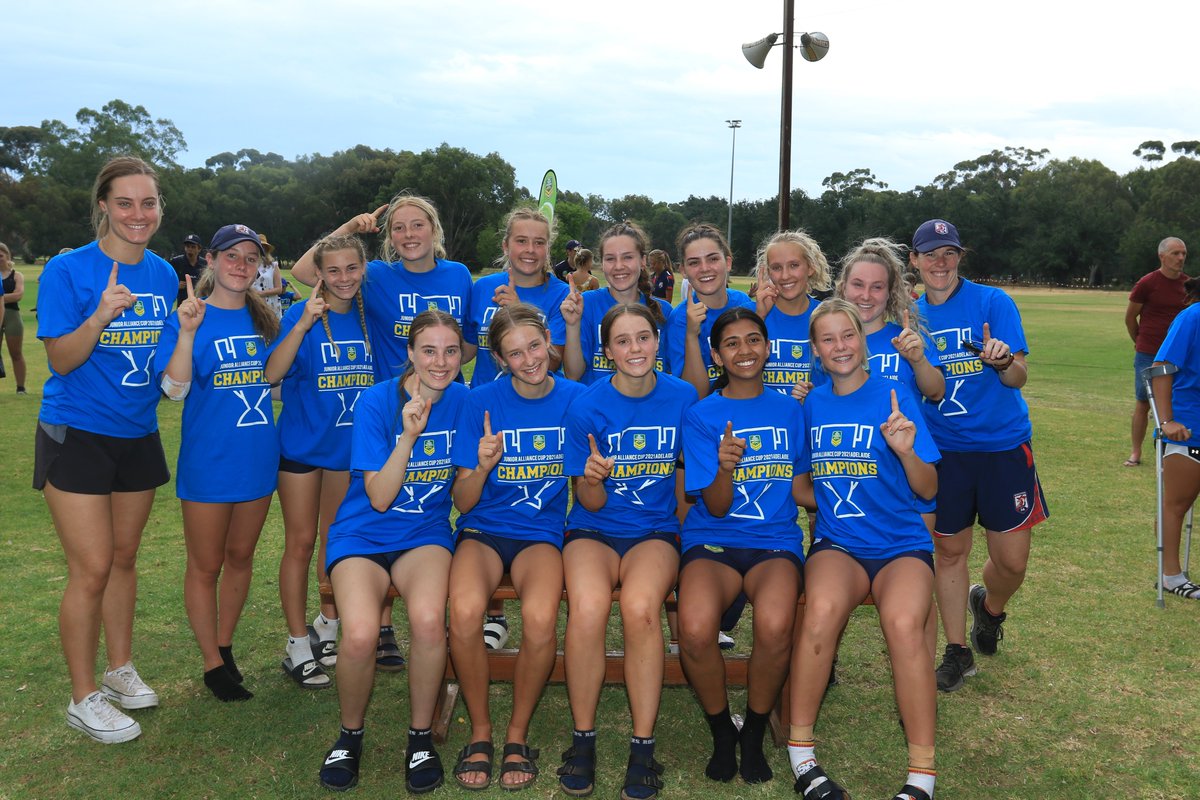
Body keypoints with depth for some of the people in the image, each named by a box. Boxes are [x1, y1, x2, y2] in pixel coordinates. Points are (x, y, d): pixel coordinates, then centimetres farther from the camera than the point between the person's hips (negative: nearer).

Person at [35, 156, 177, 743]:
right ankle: (84, 698, 10)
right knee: (91, 568, -5)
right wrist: (99, 317, -31)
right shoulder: (68, 270, -11)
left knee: (124, 557, 15)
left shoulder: (163, 274, 5)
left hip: (137, 434, 5)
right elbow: (60, 360, -14)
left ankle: (120, 668, 31)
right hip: (76, 435, -5)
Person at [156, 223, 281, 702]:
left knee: (240, 557, 17)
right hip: (208, 463, -5)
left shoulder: (262, 318, 5)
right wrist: (186, 332, -32)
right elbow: (174, 389, -20)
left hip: (257, 460, 5)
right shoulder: (190, 317, -10)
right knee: (206, 566, 7)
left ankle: (225, 646, 34)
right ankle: (213, 664, 21)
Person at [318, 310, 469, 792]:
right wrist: (409, 435, -24)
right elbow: (379, 498, -13)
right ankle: (350, 735, 1)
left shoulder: (464, 402, 0)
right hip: (364, 534, -1)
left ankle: (421, 737, -7)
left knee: (428, 620, -32)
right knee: (360, 634, -30)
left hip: (425, 533, 2)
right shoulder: (377, 401, -9)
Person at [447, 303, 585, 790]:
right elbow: (463, 502, -2)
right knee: (464, 610, -32)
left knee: (540, 616, -32)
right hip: (484, 529, 0)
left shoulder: (575, 399, 1)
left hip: (542, 531, 0)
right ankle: (479, 730, -6)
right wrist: (483, 467, -22)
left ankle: (518, 733, -6)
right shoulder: (481, 402, -2)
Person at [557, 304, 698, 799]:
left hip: (655, 530, 0)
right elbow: (591, 503, -3)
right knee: (588, 607, -32)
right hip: (594, 530, 0)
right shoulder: (587, 406, -5)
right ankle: (583, 740, -11)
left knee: (640, 607, -32)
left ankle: (643, 748, -16)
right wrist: (592, 480, -23)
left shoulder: (683, 398, -1)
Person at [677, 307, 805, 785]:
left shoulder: (790, 411, 11)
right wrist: (724, 469, -22)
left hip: (775, 541, 1)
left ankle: (754, 734, -4)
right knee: (695, 629, -33)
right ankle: (721, 732, -1)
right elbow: (715, 507, -3)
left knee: (774, 626, -33)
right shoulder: (701, 417, 3)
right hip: (712, 541, -1)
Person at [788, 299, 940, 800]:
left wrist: (906, 451, -21)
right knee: (822, 609, -33)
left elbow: (928, 490, -3)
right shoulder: (811, 405, 11)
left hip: (902, 546, -1)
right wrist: (827, 501, 0)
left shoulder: (895, 397, 1)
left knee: (904, 622, -34)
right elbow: (803, 486, 21)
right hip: (837, 545, 2)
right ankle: (800, 752, -17)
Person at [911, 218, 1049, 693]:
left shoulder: (992, 302, -6)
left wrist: (1004, 360, -35)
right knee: (949, 551, 8)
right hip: (942, 449, 2)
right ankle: (956, 653, 23)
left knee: (1012, 561, 0)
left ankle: (988, 606, 34)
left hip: (1003, 444, -2)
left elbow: (1018, 378, -13)